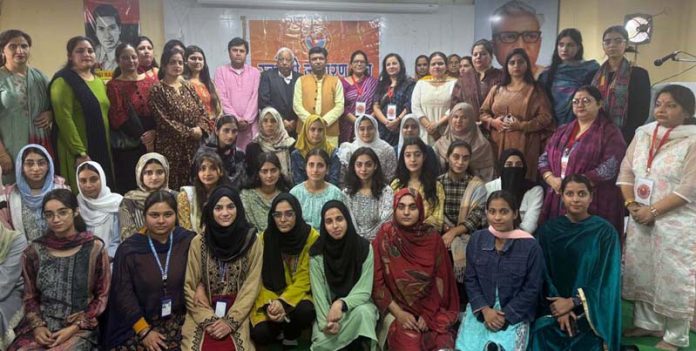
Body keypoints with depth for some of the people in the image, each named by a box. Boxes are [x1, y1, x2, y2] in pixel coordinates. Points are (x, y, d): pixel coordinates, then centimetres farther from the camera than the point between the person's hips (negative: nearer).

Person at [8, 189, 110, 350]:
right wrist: (37, 326, -4)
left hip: (80, 328, -3)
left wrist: (74, 327, -8)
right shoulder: (34, 251, 6)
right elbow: (30, 297, 12)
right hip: (42, 327, 3)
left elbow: (102, 296, 0)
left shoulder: (94, 248, -3)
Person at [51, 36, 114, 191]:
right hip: (77, 153, -7)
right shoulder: (63, 81, -8)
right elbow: (64, 119, -17)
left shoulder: (99, 82, 17)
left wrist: (106, 148, 14)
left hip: (102, 150, 7)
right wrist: (80, 152, -21)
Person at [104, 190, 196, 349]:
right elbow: (123, 293, -2)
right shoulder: (128, 249, -1)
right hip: (139, 324, 0)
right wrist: (144, 330, -8)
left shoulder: (189, 242, -1)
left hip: (181, 320, 0)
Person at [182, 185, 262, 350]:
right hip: (202, 315, 1)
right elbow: (188, 286, 2)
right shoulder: (198, 242, 1)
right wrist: (209, 319, -7)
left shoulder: (252, 241, -1)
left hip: (237, 316, -1)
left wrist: (230, 321, -10)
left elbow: (251, 287, -2)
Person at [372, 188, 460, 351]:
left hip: (431, 309, 2)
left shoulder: (432, 237, -1)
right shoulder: (385, 236, -6)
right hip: (397, 309, -2)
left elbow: (440, 278, 1)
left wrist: (428, 314, -7)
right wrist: (398, 313, -10)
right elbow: (377, 282, -4)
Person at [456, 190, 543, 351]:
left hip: (515, 314, -2)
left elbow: (532, 289, -5)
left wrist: (506, 315, -10)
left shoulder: (530, 245, -8)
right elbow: (471, 280, 4)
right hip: (480, 309, 2)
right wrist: (484, 309, -9)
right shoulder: (476, 239, 1)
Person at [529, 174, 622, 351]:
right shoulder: (547, 230, 2)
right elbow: (543, 274, 0)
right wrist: (560, 309, -12)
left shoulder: (605, 231, -3)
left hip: (589, 312, -1)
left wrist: (572, 302, -13)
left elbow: (606, 279, -6)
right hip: (553, 308, 1)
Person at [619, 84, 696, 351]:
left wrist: (653, 210, -16)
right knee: (641, 272, 13)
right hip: (640, 218, 5)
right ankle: (647, 323, 31)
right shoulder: (643, 133, 7)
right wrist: (631, 204, -4)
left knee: (673, 278, 2)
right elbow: (626, 172, 8)